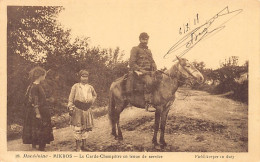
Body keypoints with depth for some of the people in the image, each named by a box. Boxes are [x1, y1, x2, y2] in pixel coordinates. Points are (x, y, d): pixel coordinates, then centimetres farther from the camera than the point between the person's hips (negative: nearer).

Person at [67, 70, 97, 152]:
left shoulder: (90, 87, 8)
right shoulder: (75, 86, -3)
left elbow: (95, 95, 28)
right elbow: (71, 98, -3)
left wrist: (91, 101, 12)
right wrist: (70, 108, -12)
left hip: (87, 110, 4)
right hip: (77, 109, -4)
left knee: (86, 128, 10)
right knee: (77, 128, -5)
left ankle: (84, 145, 22)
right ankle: (78, 146, 3)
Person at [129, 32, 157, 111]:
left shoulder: (149, 51, 24)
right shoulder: (135, 49, 3)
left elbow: (152, 62, 26)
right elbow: (131, 63, -5)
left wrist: (155, 70, 7)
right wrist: (141, 70, -15)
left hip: (149, 71, 8)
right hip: (139, 72, -8)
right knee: (149, 81, -34)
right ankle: (148, 104, -35)